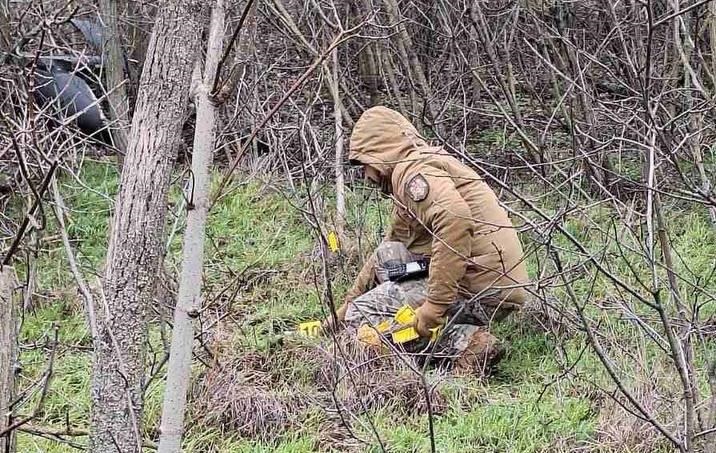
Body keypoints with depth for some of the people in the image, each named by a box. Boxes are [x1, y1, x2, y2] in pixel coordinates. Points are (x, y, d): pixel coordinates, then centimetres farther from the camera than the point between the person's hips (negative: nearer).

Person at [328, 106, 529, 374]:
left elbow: (455, 219, -29)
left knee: (362, 315, -3)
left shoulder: (413, 169, -9)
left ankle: (465, 343, -16)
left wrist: (435, 305, -26)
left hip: (482, 288, -10)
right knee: (387, 255, 21)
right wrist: (344, 308, 36)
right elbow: (388, 250, 35)